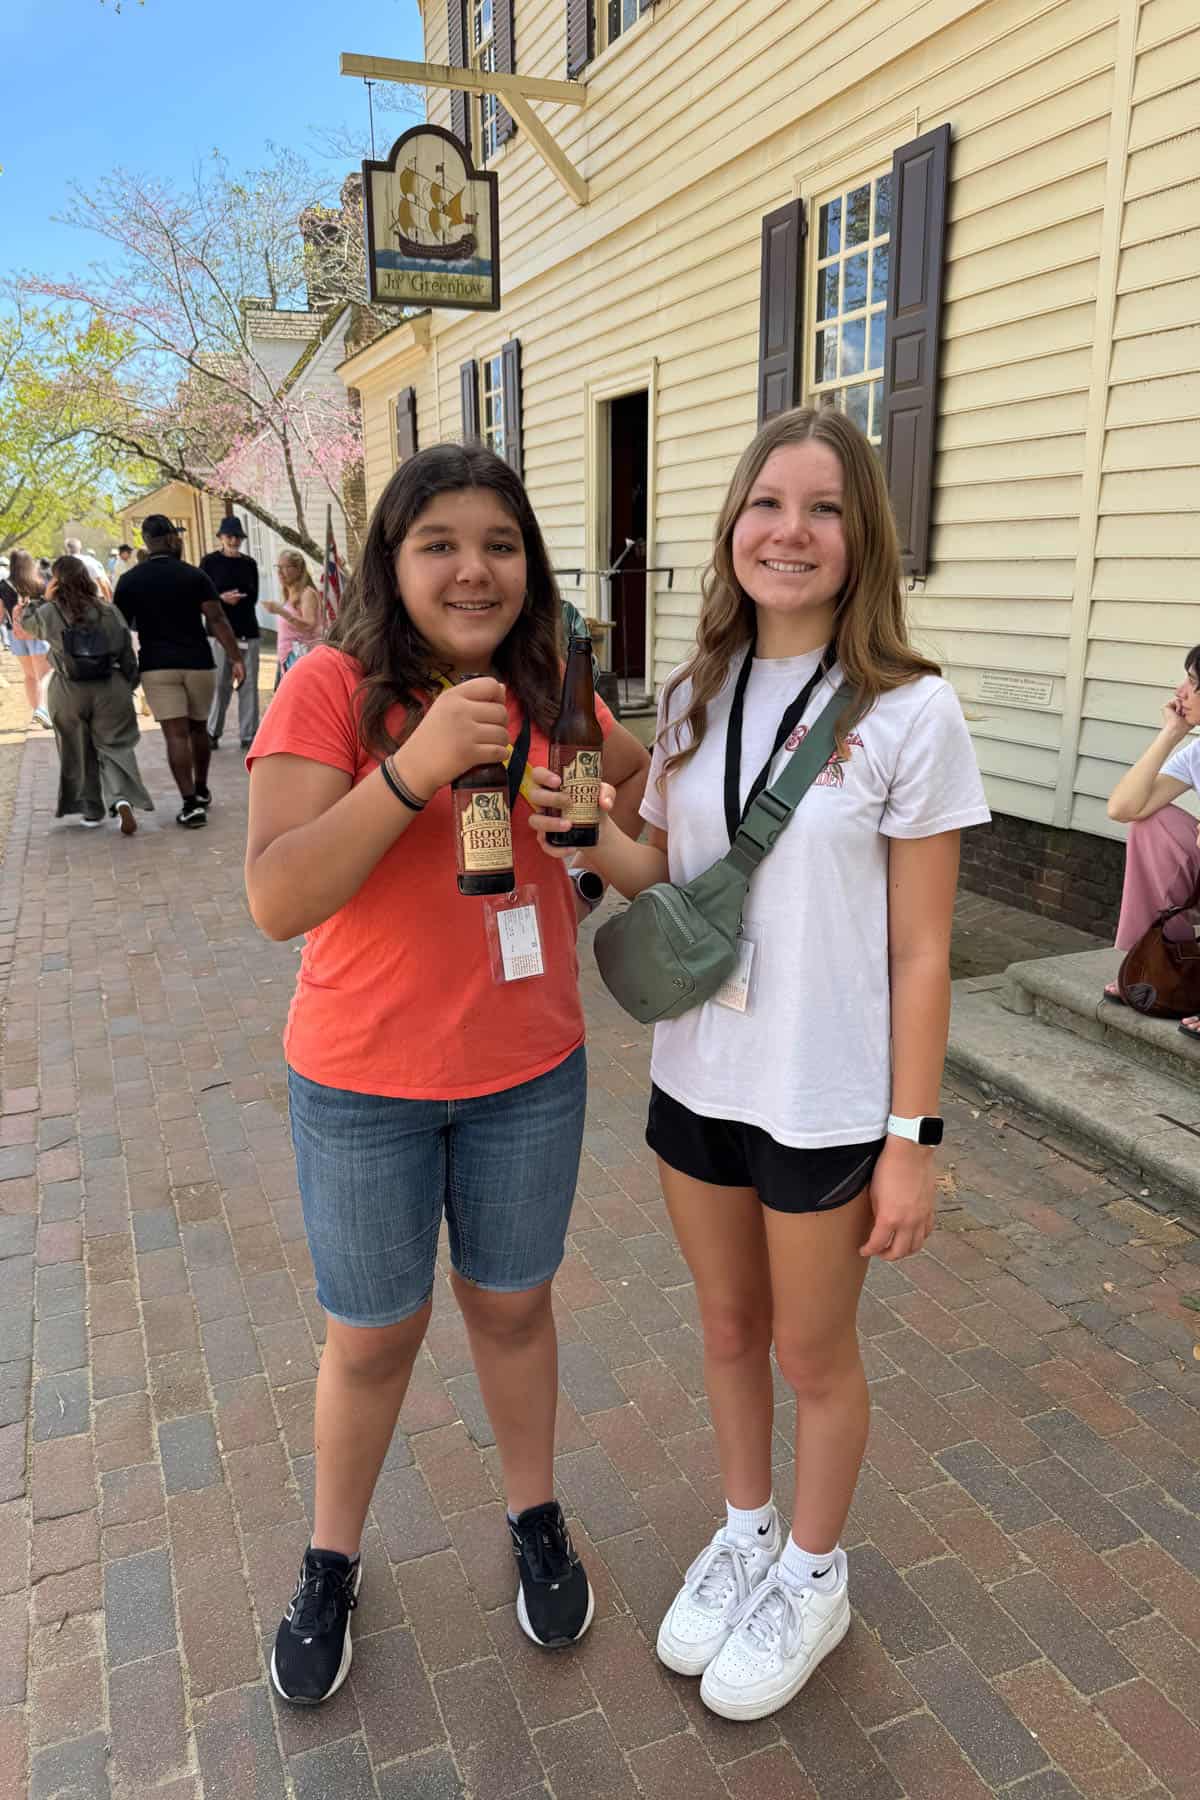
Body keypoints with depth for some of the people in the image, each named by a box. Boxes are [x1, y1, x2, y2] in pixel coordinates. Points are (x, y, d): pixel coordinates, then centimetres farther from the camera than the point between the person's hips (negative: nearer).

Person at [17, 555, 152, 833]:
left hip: (68, 692, -1)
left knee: (79, 752, 13)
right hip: (110, 688, 1)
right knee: (115, 747, 5)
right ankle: (122, 799, -19)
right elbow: (127, 655, 3)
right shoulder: (109, 611, 0)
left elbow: (26, 620, 18)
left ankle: (92, 810, 21)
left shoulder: (49, 613, -4)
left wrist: (43, 600, 5)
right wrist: (130, 685, 14)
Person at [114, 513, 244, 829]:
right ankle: (202, 792, 31)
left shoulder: (130, 580, 2)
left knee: (176, 734, -4)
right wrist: (235, 658, -7)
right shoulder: (194, 576, -2)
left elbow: (123, 626, 4)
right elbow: (216, 620, -8)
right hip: (198, 663, 1)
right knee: (198, 728, 18)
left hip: (157, 666, 0)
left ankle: (191, 804, -12)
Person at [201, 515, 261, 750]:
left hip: (248, 631, 3)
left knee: (249, 684, 2)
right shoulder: (210, 562, 3)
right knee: (220, 684, -4)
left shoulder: (249, 563, 12)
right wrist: (222, 598, -14)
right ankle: (212, 732, 9)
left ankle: (248, 735, 7)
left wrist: (236, 598, 0)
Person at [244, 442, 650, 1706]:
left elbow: (639, 770, 15)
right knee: (373, 1335, 15)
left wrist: (599, 827, -8)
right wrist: (414, 770, -34)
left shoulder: (547, 691, -3)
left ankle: (535, 1520, 46)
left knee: (510, 1305, 21)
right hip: (364, 1085, -2)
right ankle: (331, 1563, 43)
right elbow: (276, 900, -23)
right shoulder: (331, 685, -15)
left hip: (531, 1073, 3)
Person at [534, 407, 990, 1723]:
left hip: (829, 1100, -4)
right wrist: (588, 838, -13)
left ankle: (812, 1578, 44)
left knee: (812, 1355, 16)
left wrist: (911, 1141, -11)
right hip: (698, 1075, 5)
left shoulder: (909, 715, -14)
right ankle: (745, 1532, 50)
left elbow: (920, 953, -12)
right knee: (727, 1329, 23)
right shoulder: (694, 696, 0)